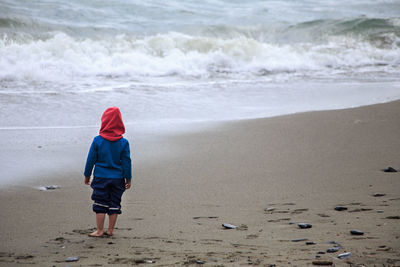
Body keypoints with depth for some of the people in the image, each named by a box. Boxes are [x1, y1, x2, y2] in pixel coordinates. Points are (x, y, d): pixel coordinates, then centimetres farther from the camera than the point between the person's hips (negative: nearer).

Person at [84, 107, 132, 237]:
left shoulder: (97, 140, -8)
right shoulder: (123, 142, -5)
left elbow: (91, 160, -2)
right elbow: (127, 162, -2)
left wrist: (87, 175, 10)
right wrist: (128, 179, 7)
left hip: (100, 177, -1)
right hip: (118, 178, 1)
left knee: (100, 205, 5)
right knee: (114, 205, 10)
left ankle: (99, 230, 5)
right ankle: (110, 230, 15)